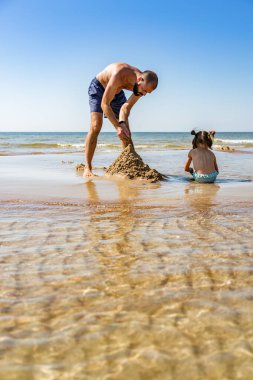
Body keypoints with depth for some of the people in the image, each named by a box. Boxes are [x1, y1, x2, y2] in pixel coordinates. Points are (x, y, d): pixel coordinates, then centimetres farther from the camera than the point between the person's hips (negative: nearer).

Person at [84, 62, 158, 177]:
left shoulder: (142, 85, -21)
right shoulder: (119, 74, -41)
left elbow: (126, 107, -15)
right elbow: (104, 104, -37)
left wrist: (122, 123, -34)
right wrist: (117, 126, -41)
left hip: (117, 92, 6)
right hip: (98, 88, -6)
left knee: (126, 132, 1)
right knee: (96, 126, -22)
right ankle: (87, 168, -22)